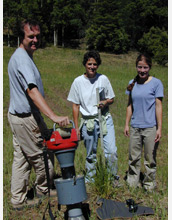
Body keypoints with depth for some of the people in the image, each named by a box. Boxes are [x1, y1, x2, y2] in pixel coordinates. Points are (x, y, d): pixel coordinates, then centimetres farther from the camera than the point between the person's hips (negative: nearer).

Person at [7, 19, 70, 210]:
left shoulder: (19, 56, 14)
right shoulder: (23, 59, -20)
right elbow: (32, 91, -33)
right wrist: (54, 116, -42)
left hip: (16, 115, 10)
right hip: (26, 118, -10)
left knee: (20, 159, 13)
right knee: (42, 157, 6)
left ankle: (18, 199, 21)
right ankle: (43, 191, 26)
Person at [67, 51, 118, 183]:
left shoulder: (103, 79, 1)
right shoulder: (78, 81, -1)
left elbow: (111, 99, 10)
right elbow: (75, 106, 3)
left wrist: (105, 102, -15)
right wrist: (76, 127, 1)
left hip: (105, 119, 0)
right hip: (88, 122, 0)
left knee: (111, 151, -9)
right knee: (91, 154, 10)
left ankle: (113, 178, 11)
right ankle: (90, 180, 27)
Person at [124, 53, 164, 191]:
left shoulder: (156, 83, -4)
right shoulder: (132, 83, 8)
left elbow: (158, 106, -5)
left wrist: (159, 128, -8)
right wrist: (127, 124, 11)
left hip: (150, 127, -4)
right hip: (135, 127, 4)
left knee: (150, 159, 5)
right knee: (133, 158, 11)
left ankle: (149, 186, 20)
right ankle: (132, 184, 25)